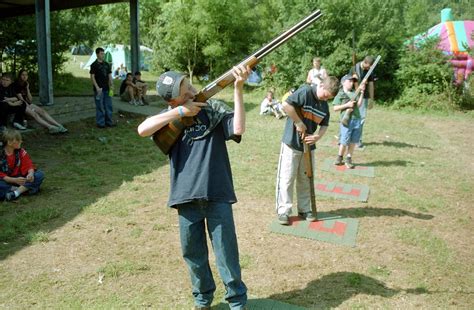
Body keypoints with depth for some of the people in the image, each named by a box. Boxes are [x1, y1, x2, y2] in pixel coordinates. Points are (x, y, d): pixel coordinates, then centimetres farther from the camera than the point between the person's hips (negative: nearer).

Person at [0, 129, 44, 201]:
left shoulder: (21, 152, 0)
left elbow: (29, 165, -5)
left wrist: (31, 174, -30)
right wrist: (15, 180, -29)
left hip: (21, 178, 4)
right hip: (7, 181, -3)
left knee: (40, 175, -21)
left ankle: (17, 192, -30)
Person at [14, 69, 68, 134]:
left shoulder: (26, 85, 12)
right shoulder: (16, 85, -7)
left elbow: (30, 100, 4)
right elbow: (21, 99, -12)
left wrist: (27, 89, -5)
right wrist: (30, 108, -15)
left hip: (27, 104, 6)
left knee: (42, 111, -16)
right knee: (34, 114, -30)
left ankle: (59, 126, -31)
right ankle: (50, 127, -50)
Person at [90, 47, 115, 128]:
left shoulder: (107, 64, 12)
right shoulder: (94, 65, -5)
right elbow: (92, 77, -9)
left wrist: (111, 85, 2)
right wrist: (97, 87, -16)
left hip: (107, 88, 6)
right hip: (99, 89, -6)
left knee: (108, 106, 11)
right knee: (100, 106, -1)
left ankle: (109, 122, 21)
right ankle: (100, 123, 7)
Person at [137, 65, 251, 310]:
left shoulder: (213, 110, 2)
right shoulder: (169, 117, 5)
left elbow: (238, 129, -14)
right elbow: (142, 130, -13)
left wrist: (238, 89, -18)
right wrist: (180, 112, -13)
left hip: (217, 194, -2)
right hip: (186, 197, 2)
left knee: (226, 252, 6)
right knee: (193, 254, 16)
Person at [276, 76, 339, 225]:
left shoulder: (324, 105, 7)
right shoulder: (305, 91, -16)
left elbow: (324, 125, 11)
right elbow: (286, 105, -25)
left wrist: (318, 136, -10)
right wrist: (299, 123, -20)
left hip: (308, 145, 7)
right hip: (292, 143, -7)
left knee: (305, 179, 14)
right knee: (287, 178, 0)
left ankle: (304, 209, 27)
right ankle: (283, 211, 11)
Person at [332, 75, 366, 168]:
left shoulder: (354, 93, 10)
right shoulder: (340, 94, -1)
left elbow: (359, 104, 0)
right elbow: (335, 108, -5)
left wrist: (362, 92, -6)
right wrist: (347, 105, -14)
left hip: (356, 120, 4)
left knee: (353, 141, 7)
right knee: (344, 141, -1)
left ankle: (349, 159, 19)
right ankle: (340, 157, 20)